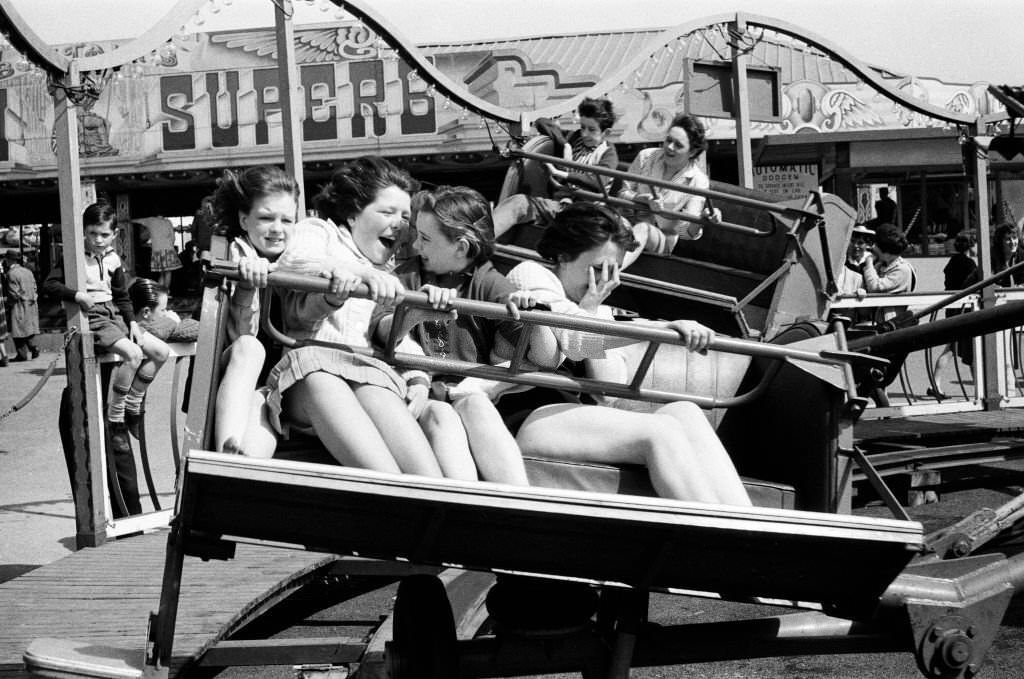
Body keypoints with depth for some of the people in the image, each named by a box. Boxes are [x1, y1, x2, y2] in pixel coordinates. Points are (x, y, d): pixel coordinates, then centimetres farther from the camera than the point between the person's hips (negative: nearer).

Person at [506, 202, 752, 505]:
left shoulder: (596, 309, 27)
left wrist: (590, 312, 7)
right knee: (660, 431, -27)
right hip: (526, 420, -7)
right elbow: (573, 340, -14)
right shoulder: (530, 275, 6)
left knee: (684, 412, -18)